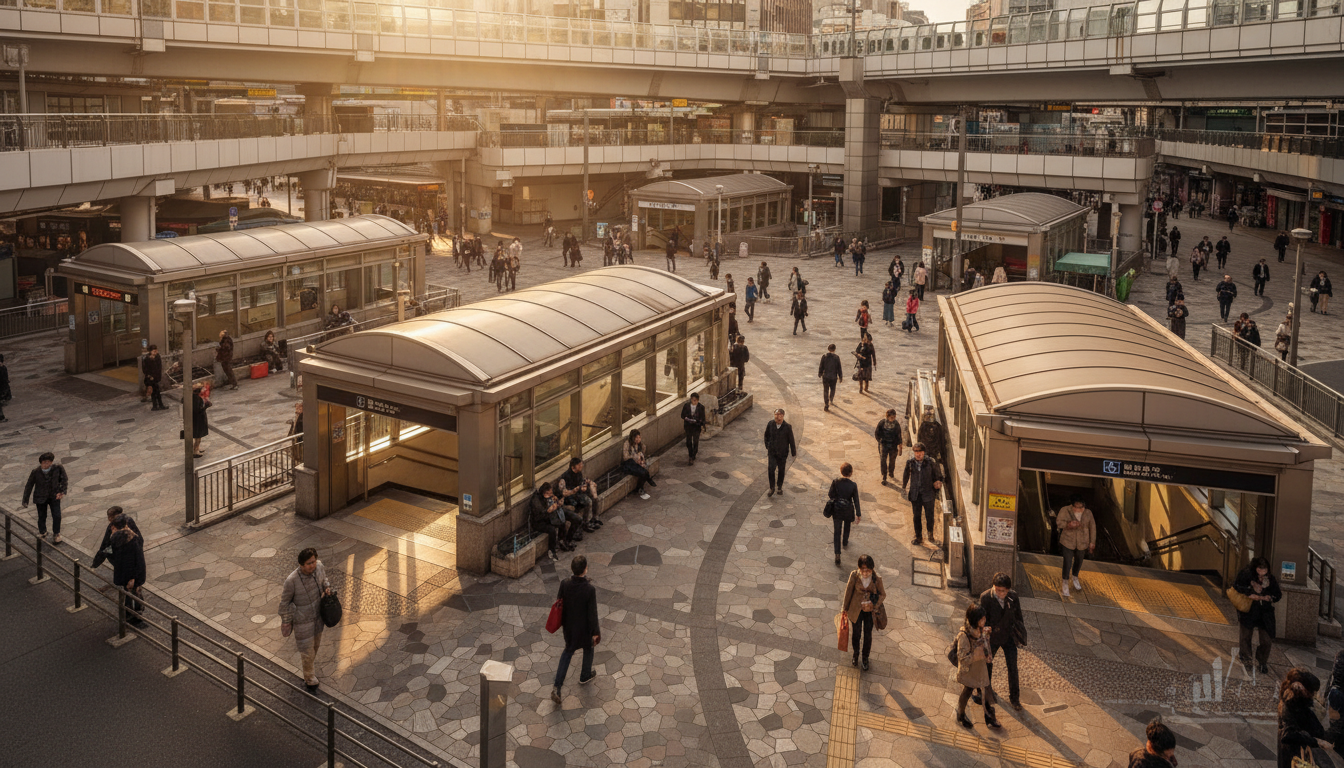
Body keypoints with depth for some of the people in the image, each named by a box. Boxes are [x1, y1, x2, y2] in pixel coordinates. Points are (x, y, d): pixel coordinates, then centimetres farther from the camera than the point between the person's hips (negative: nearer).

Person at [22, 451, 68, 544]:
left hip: (54, 497, 0)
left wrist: (62, 492, -9)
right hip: (40, 497, 0)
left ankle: (56, 534, 20)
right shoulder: (35, 472, -16)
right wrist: (25, 500, 0)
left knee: (57, 516, -4)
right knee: (42, 517, 10)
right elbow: (29, 485, -4)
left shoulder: (58, 468, -16)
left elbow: (64, 479, 1)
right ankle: (42, 533, 38)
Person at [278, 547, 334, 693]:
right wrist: (286, 621, -4)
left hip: (317, 614, 5)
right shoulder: (292, 580, -33)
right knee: (307, 651, 9)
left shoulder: (319, 567, -19)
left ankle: (309, 669, 54)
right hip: (302, 619, -5)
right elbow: (285, 601, -15)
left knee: (315, 644, 26)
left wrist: (327, 587, -12)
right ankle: (310, 680, 33)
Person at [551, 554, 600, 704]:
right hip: (584, 627, -3)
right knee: (588, 648, 27)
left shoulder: (564, 584, -19)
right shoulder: (589, 589, -31)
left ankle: (557, 687, 16)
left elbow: (559, 604, -4)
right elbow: (592, 613, -22)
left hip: (569, 625, 4)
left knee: (568, 651, 23)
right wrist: (595, 632, -7)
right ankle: (585, 676, 51)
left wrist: (562, 622, 15)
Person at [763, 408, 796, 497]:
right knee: (770, 469, -11)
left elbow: (791, 441, -5)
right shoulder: (770, 424, -7)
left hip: (782, 453, -1)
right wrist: (767, 446, 13)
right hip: (772, 451, 1)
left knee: (781, 470, 12)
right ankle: (772, 488, 5)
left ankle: (779, 487, 33)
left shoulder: (787, 427, -14)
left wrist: (793, 453, 0)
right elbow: (766, 435, 11)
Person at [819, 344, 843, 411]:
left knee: (826, 391, 6)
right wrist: (840, 376, 8)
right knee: (832, 389, 23)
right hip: (834, 377, 0)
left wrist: (820, 374, 17)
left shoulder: (824, 357, -7)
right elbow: (839, 368, -2)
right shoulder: (836, 357, -8)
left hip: (825, 377, 0)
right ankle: (831, 400, 13)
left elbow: (821, 367, 0)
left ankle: (826, 405, 4)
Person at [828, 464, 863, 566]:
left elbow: (830, 495, -7)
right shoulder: (853, 485, -20)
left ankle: (837, 554, -2)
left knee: (837, 532, 7)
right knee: (846, 527, 29)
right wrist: (858, 514, -1)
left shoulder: (835, 482, -18)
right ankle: (845, 542, 55)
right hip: (848, 511, 0)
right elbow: (856, 500, -12)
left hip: (836, 510, 0)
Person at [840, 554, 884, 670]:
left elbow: (882, 594, -3)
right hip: (856, 609, 0)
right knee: (856, 634, 16)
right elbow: (848, 591, -6)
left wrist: (874, 605, -18)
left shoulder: (877, 579, -19)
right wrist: (845, 609, 4)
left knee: (868, 635, 14)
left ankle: (865, 657, 40)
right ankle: (856, 653, 46)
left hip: (870, 610, 0)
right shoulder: (854, 575, -20)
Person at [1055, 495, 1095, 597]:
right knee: (1067, 563, -5)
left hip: (1082, 543, 3)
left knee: (1079, 561, 21)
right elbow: (1059, 522, -9)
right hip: (1068, 542, -3)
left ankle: (1075, 577, 49)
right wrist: (1068, 524, -30)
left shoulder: (1088, 513, -8)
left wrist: (1092, 542, 4)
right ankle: (1065, 583, 15)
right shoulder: (1065, 511, -15)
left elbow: (1092, 527, 1)